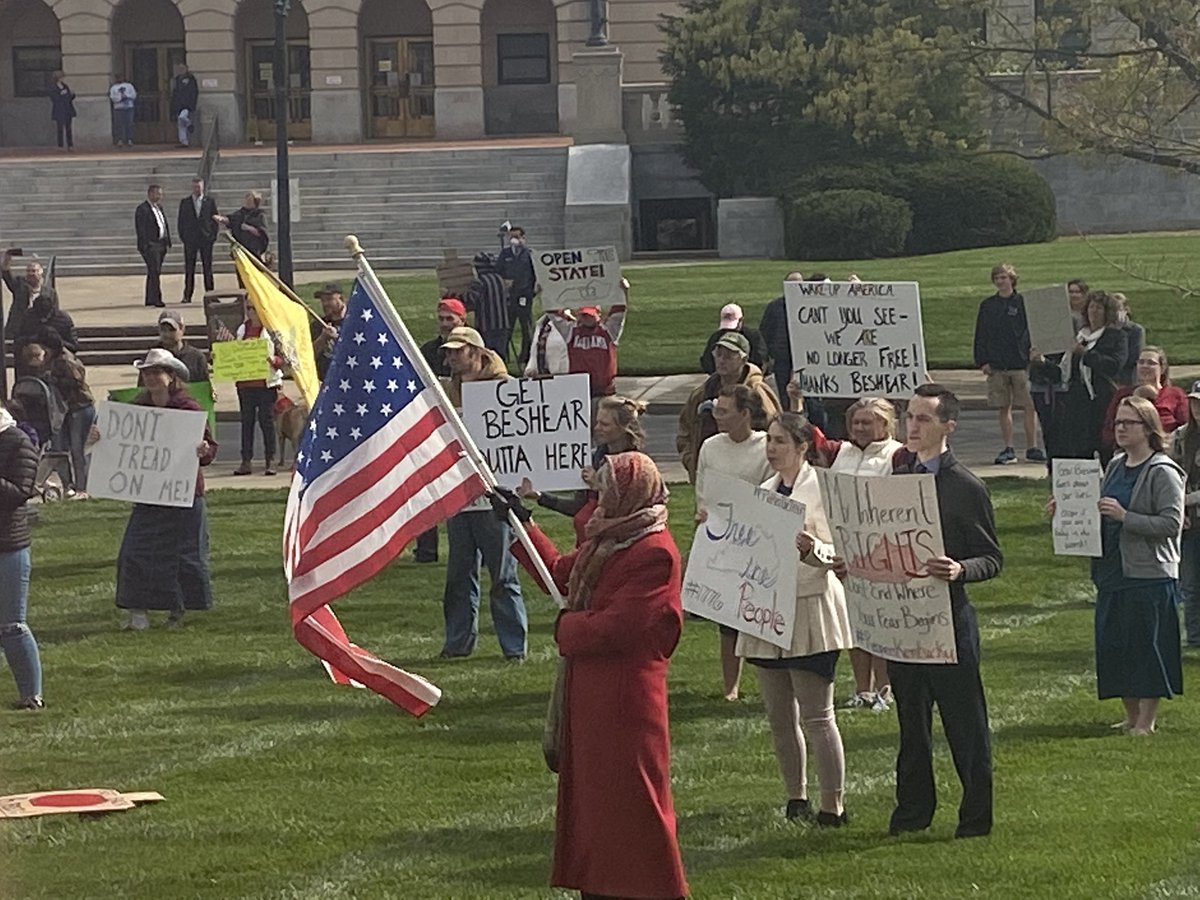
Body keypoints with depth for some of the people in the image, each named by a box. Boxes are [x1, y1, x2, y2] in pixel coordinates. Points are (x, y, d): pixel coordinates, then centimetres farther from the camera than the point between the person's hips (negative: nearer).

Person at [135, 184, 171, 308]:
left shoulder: (159, 208, 17)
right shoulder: (142, 209, -9)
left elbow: (165, 225, 21)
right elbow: (140, 228, -14)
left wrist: (167, 242, 14)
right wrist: (145, 245, -19)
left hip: (160, 245, 9)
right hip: (150, 245, -9)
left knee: (154, 272, 11)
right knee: (154, 271, -12)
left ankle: (150, 299, 16)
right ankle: (156, 298, -11)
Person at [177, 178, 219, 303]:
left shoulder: (210, 201, 6)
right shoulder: (185, 202, 7)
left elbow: (215, 219, 7)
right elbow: (181, 221, 8)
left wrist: (213, 236, -1)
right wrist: (182, 237, 0)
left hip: (206, 238, 0)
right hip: (190, 239, 0)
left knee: (207, 268, 3)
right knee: (189, 269, -1)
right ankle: (187, 296, -1)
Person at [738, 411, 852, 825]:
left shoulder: (823, 490, -7)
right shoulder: (764, 492, 14)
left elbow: (841, 555, -12)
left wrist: (811, 548, -31)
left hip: (809, 611, -7)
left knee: (817, 717, -7)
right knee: (779, 716, 9)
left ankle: (832, 804, -5)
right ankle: (796, 798, 19)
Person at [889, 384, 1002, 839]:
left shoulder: (967, 488, -8)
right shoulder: (896, 477, 11)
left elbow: (992, 558, -7)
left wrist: (960, 570, -25)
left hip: (949, 618, -6)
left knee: (965, 721, 0)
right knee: (911, 720, 14)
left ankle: (976, 815, 8)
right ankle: (914, 808, 24)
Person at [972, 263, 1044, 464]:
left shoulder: (1023, 303, 2)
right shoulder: (987, 306, 11)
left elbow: (1033, 331, 2)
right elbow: (980, 336, 12)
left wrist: (1033, 356, -7)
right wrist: (982, 362, 3)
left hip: (1021, 363, -3)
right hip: (996, 365, 3)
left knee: (1029, 406, -5)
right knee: (1004, 408, 5)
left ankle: (1032, 448, 1)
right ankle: (1008, 449, 9)